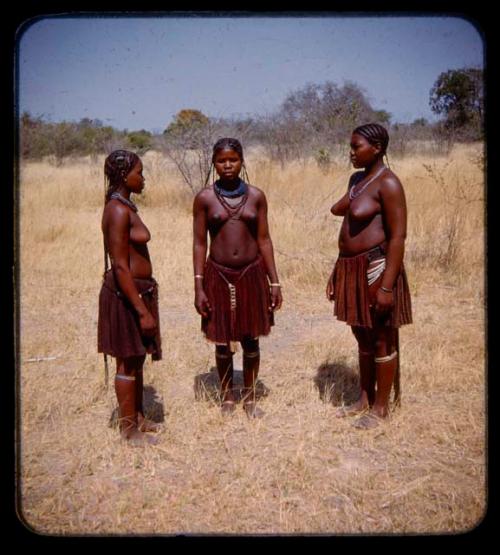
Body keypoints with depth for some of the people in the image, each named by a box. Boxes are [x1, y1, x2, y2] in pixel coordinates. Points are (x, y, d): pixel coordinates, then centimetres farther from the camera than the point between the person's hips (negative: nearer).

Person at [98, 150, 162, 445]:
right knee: (128, 362, 3)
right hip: (126, 294, -10)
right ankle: (129, 429, 17)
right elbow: (120, 267, -23)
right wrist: (142, 311, -22)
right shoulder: (118, 211, -20)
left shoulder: (126, 207, 11)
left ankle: (138, 417, 34)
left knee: (137, 358, 19)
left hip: (139, 289, 10)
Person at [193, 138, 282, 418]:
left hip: (252, 274, 1)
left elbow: (264, 240, 4)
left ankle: (250, 397, 27)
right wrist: (199, 287, -6)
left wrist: (275, 282, 2)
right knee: (223, 342, 9)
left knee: (251, 340, 8)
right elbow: (199, 244, -1)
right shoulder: (204, 198, -2)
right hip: (218, 276, -1)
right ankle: (227, 397, 28)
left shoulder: (256, 196, 1)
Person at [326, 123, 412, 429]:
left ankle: (381, 408, 19)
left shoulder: (388, 184, -15)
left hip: (376, 269, -9)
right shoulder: (357, 179, 12)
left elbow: (398, 238, -19)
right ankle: (364, 399, 32)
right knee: (362, 337, 18)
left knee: (382, 340, 5)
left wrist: (386, 286, -22)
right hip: (352, 269, 9)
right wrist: (337, 272, 16)